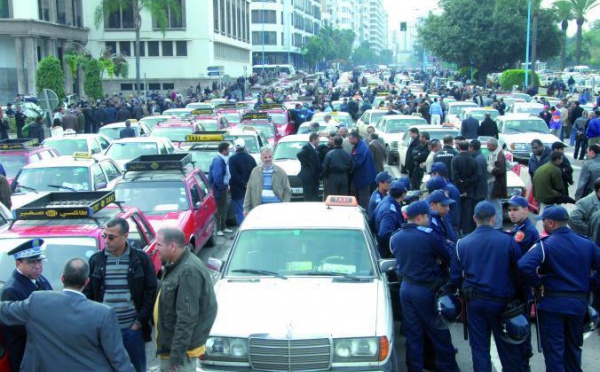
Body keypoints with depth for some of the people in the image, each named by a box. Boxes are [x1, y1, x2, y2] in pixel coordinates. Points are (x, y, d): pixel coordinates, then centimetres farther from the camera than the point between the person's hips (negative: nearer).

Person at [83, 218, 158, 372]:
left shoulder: (141, 259, -4)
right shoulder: (96, 260, 2)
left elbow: (151, 292, -2)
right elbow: (87, 293, 7)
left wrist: (139, 322, -6)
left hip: (133, 329, -1)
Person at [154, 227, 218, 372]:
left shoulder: (189, 271, -25)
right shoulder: (177, 265, 8)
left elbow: (187, 318, -27)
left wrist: (176, 353, -24)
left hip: (181, 348, -10)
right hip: (169, 345, 10)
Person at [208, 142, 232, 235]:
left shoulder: (224, 160, 9)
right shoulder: (218, 160, -22)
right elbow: (217, 177, -28)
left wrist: (227, 185, 9)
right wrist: (223, 186, -18)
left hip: (224, 187, 10)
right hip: (219, 189, -10)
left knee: (224, 209, 18)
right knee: (219, 209, -3)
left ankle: (223, 227, 29)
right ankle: (218, 229, 4)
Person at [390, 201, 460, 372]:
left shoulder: (395, 237, 0)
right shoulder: (429, 236, -19)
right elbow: (447, 258, -8)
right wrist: (435, 262, 12)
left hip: (405, 287, 6)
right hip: (426, 289, -6)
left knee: (412, 333, 12)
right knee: (438, 332, 8)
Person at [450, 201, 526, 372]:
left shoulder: (462, 243, -4)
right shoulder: (508, 241, -10)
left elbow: (454, 277, 1)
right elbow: (519, 272, -6)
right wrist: (517, 297, 10)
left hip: (474, 301, 1)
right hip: (501, 300, -1)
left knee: (479, 347, 11)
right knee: (508, 346, 12)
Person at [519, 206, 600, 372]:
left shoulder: (545, 244, -13)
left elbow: (524, 266, -28)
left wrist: (538, 284, -13)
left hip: (552, 303, -5)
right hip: (579, 303, 5)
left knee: (554, 349, 4)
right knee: (574, 346, 21)